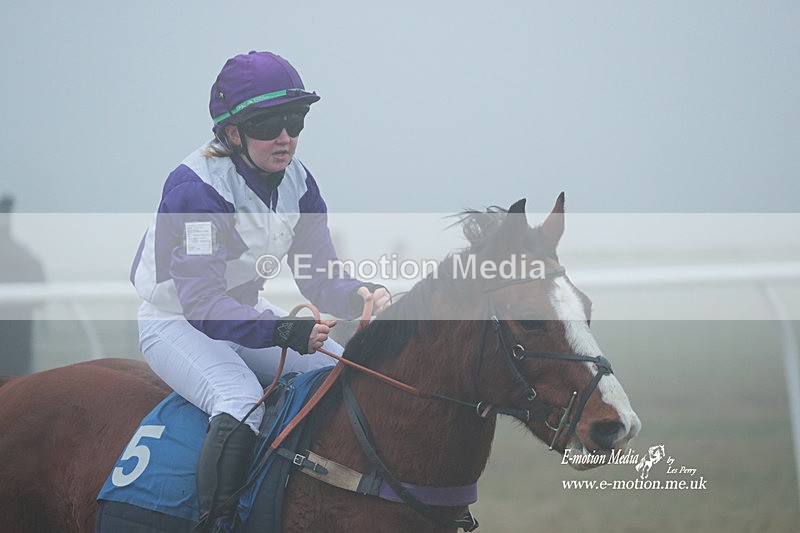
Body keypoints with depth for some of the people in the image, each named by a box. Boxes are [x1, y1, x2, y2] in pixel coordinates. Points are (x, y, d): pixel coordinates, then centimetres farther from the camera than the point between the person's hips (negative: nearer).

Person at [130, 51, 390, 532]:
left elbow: (321, 278, -3)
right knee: (241, 401, -34)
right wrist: (284, 332, -43)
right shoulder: (195, 187, -27)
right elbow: (202, 303, -32)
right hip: (176, 324, -8)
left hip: (249, 318, 8)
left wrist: (359, 295, -27)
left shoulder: (297, 181, -5)